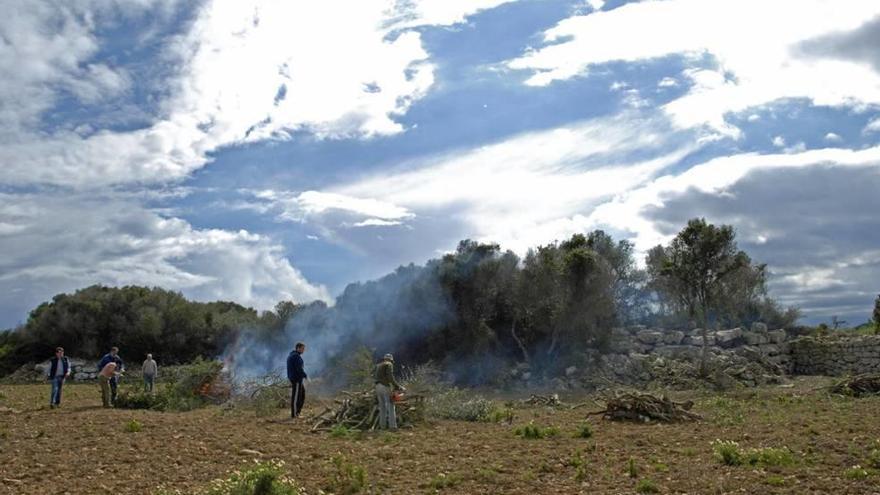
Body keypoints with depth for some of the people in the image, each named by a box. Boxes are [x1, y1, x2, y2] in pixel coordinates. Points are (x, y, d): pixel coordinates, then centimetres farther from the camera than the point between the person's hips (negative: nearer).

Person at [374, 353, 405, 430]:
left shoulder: (378, 366, 22)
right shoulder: (389, 364, -1)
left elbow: (378, 377, 15)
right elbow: (390, 377, -14)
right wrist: (399, 387, -12)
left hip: (378, 386, 7)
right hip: (385, 387, -7)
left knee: (382, 407, 11)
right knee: (390, 407, -3)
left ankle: (382, 425, 9)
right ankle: (392, 426, -7)